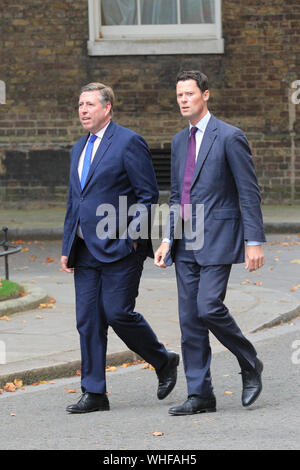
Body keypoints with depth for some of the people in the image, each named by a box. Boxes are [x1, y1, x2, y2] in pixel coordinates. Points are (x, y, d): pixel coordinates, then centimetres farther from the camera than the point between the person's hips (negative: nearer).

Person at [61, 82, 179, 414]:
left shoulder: (128, 143, -7)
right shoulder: (79, 148, 18)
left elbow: (148, 194, -9)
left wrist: (131, 234, -16)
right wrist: (67, 247, 16)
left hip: (120, 248, -7)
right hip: (86, 250, 7)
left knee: (118, 312, -10)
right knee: (88, 320, 3)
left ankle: (164, 362, 14)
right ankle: (94, 393, 7)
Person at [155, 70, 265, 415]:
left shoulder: (230, 137, -7)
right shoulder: (179, 141, 15)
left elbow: (249, 192, -9)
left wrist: (254, 242, -14)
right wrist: (168, 239, 11)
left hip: (218, 238, -7)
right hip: (186, 244, 7)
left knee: (208, 307, -18)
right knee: (190, 319, 3)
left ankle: (250, 365, 5)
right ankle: (199, 395, 7)